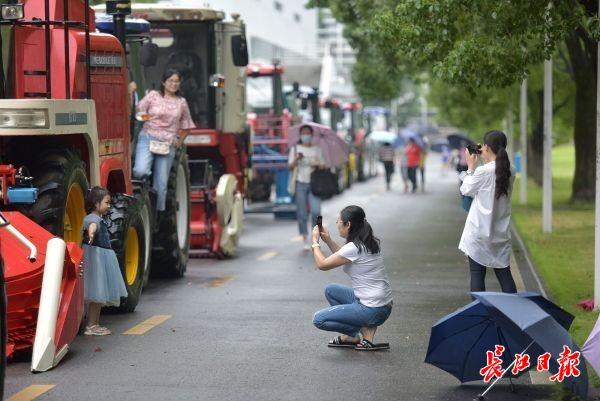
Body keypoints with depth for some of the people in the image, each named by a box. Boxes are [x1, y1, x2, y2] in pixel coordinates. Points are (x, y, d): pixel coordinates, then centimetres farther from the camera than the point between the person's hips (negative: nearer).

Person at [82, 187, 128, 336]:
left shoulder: (100, 219, 14)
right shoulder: (92, 218, -17)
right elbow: (92, 225, -42)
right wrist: (91, 233, -62)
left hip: (103, 259, 10)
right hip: (96, 258, -10)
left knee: (100, 294, 12)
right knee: (97, 294, -8)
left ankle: (96, 324, 18)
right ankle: (90, 326, -5)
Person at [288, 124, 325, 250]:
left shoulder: (317, 149, 11)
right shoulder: (295, 149, 6)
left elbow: (322, 165, 12)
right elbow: (291, 166, 0)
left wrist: (317, 165, -10)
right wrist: (297, 159, -19)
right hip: (301, 183, -1)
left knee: (316, 211, -14)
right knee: (302, 213, 0)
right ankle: (305, 240, 7)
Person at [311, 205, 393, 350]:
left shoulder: (354, 248, -20)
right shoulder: (369, 242, 7)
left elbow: (322, 264, -9)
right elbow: (343, 258, 26)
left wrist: (315, 242, 6)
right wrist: (328, 240, 17)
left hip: (372, 310, -9)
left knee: (319, 320, -5)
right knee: (330, 290, 22)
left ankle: (365, 329, -2)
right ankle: (351, 335, 14)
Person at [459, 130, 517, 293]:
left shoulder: (483, 172, -17)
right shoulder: (510, 172, 1)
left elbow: (465, 190, -4)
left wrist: (470, 167, 6)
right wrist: (485, 161, 13)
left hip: (479, 233, -5)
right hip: (501, 233, 5)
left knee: (477, 274, 2)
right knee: (504, 273, 9)